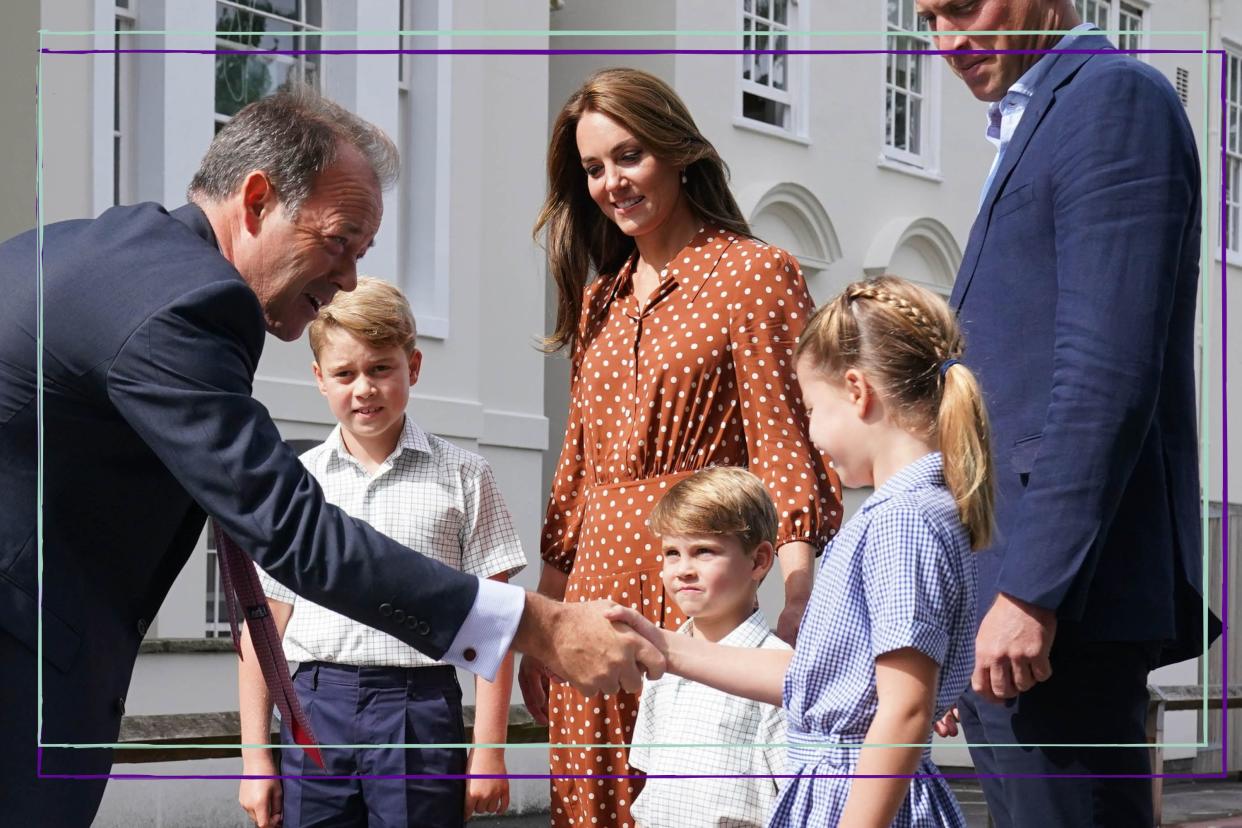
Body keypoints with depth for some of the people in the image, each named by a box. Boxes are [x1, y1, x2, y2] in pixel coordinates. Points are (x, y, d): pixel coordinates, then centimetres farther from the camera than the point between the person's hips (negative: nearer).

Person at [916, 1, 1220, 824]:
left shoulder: (1115, 97, -6)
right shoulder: (1034, 126, 24)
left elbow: (1109, 371, -17)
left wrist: (1033, 592, -22)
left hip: (1058, 604, -10)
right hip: (1001, 607, 10)